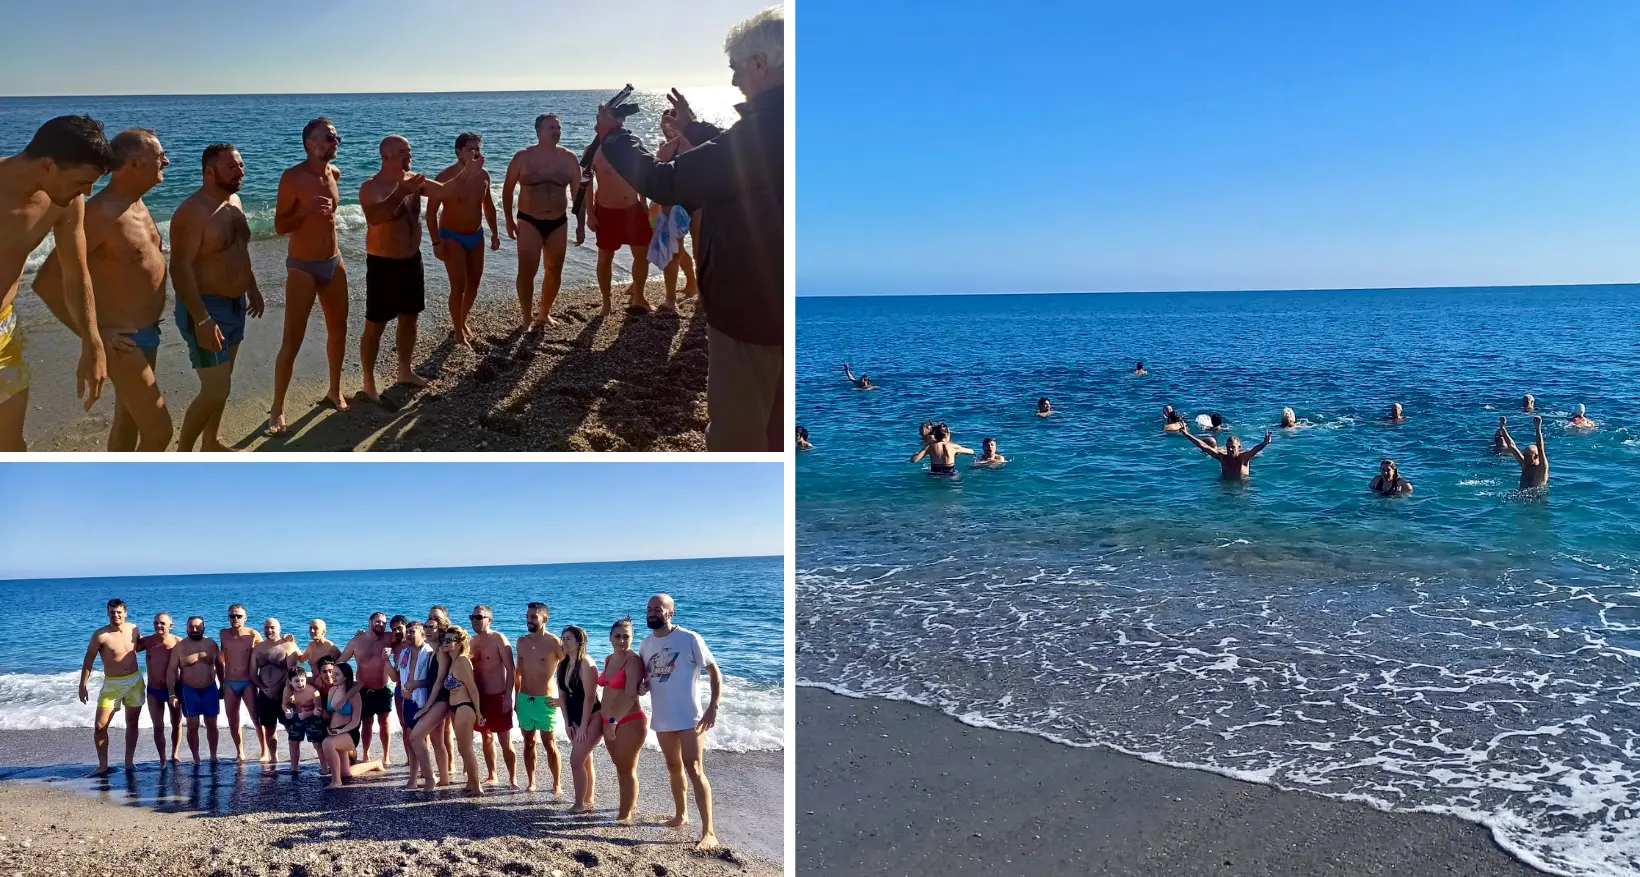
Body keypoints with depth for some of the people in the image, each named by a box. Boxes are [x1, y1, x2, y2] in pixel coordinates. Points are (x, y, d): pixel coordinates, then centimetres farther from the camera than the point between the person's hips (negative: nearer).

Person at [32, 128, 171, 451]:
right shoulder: (102, 212, -23)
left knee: (128, 418, 20)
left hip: (146, 331, 9)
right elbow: (47, 281, -24)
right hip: (123, 340, -9)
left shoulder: (137, 204, 6)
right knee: (158, 431, -8)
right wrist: (93, 333, -22)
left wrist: (150, 323, 15)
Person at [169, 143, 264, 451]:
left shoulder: (234, 201, 7)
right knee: (216, 390, -8)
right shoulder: (193, 211, -22)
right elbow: (180, 268, -26)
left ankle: (211, 443, 34)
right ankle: (181, 456, 7)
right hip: (206, 308, -9)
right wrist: (202, 319, -30)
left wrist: (253, 290, 22)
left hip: (235, 304, 9)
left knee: (221, 383, 19)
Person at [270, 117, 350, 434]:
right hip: (303, 267, -7)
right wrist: (308, 210, -29)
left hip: (334, 262, 7)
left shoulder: (334, 173, 5)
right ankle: (277, 408, 1)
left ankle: (335, 391, 32)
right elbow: (279, 226, -14)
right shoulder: (293, 178, -16)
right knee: (292, 340, -7)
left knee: (338, 330, 15)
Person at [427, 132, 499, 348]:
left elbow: (488, 205, 15)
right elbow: (431, 211, -16)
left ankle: (462, 322, 34)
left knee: (474, 283, 14)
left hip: (476, 235, 6)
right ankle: (458, 331, 7)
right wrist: (436, 242, -19)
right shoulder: (446, 177, -19)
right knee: (459, 286, -7)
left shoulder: (483, 175, -1)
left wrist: (495, 232, 14)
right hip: (452, 237, -6)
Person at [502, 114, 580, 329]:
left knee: (554, 271, 10)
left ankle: (544, 313, 27)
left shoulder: (568, 158, -1)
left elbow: (577, 191, 6)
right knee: (527, 271, -7)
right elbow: (507, 189, 1)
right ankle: (526, 318, 6)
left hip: (558, 222, 3)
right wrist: (509, 220, -2)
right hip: (529, 222, -3)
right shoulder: (523, 157, -7)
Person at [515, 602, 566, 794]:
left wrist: (563, 696, -7)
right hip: (524, 699, 5)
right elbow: (519, 671, 15)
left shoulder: (553, 642, -11)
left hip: (545, 701, -5)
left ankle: (557, 783, 10)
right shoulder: (522, 641, 6)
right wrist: (517, 697, 14)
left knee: (550, 745, 0)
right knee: (529, 743, 11)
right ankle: (530, 782, 20)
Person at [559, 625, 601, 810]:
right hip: (576, 719, 8)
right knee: (585, 761, 15)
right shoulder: (563, 665, 6)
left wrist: (583, 726, -19)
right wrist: (567, 723, 4)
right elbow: (562, 695, 9)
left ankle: (580, 804, -3)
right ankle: (588, 802, 24)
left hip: (592, 718, -8)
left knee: (576, 761, -12)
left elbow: (590, 697, -21)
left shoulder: (586, 664, -19)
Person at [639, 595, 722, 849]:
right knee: (674, 767, 19)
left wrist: (713, 708, -18)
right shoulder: (646, 644, 7)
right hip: (662, 718, 6)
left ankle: (708, 831, -11)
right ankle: (680, 815, 36)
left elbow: (714, 672, -9)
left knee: (693, 768, -11)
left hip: (688, 716, -6)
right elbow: (643, 676, 20)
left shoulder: (689, 638, -11)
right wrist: (642, 686, -5)